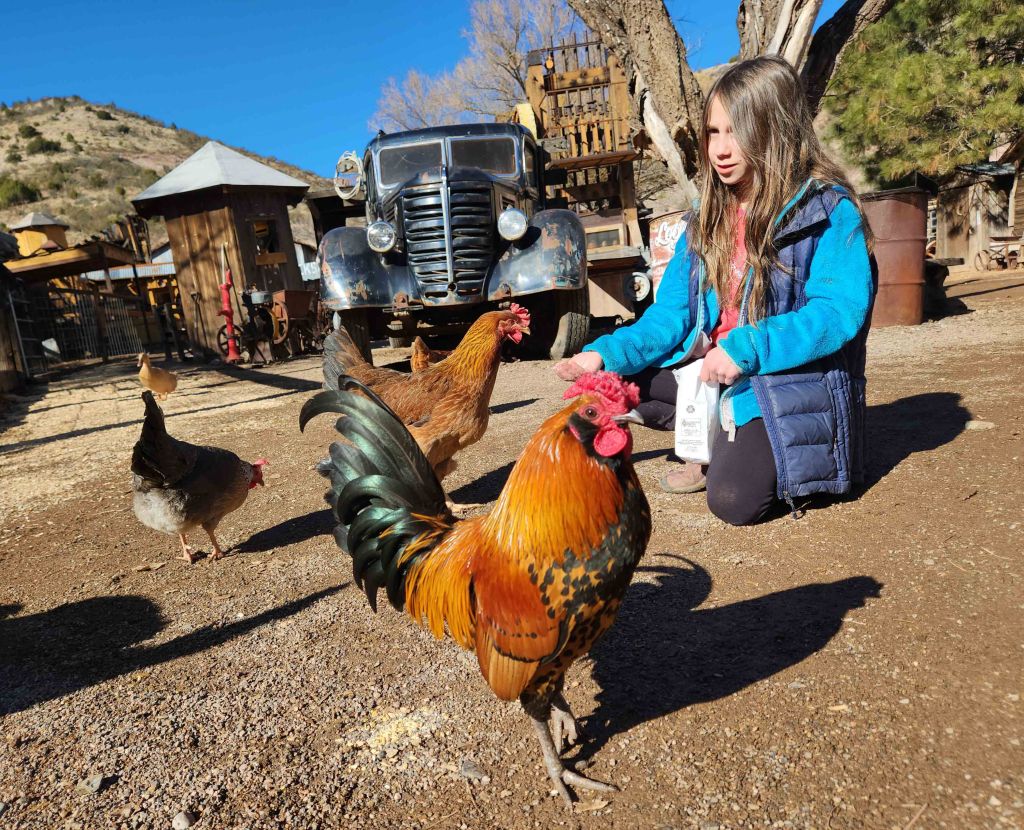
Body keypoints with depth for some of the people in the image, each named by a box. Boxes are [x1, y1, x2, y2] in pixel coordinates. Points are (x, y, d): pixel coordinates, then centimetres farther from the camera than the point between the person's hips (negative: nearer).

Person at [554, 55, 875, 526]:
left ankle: (768, 454, 10)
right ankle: (720, 442, 6)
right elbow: (672, 313, 1)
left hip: (788, 383, -6)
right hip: (709, 374, 6)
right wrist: (606, 355, -16)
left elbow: (840, 310, -20)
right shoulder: (708, 217, 6)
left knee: (734, 500, -25)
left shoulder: (828, 211, -11)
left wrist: (747, 349, -32)